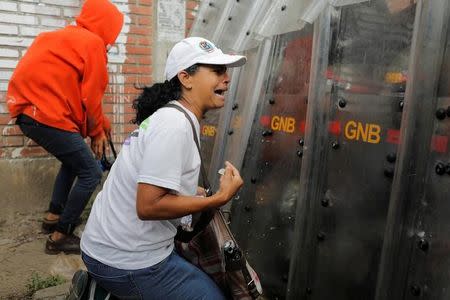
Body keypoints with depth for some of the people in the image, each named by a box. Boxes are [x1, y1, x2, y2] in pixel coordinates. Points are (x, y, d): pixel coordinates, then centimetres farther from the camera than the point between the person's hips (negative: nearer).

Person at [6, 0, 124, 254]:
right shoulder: (93, 43, -7)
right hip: (48, 116, -10)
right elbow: (91, 96, -8)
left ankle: (54, 216, 32)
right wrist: (97, 132, 6)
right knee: (91, 173, -3)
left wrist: (101, 123, 18)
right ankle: (59, 237, 4)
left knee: (74, 161, 26)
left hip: (30, 111, 10)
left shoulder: (68, 37, 21)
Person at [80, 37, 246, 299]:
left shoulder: (171, 116, 8)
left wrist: (191, 191, 7)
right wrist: (221, 198, -19)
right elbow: (149, 206, -26)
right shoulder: (175, 125, -22)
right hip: (126, 263, -9)